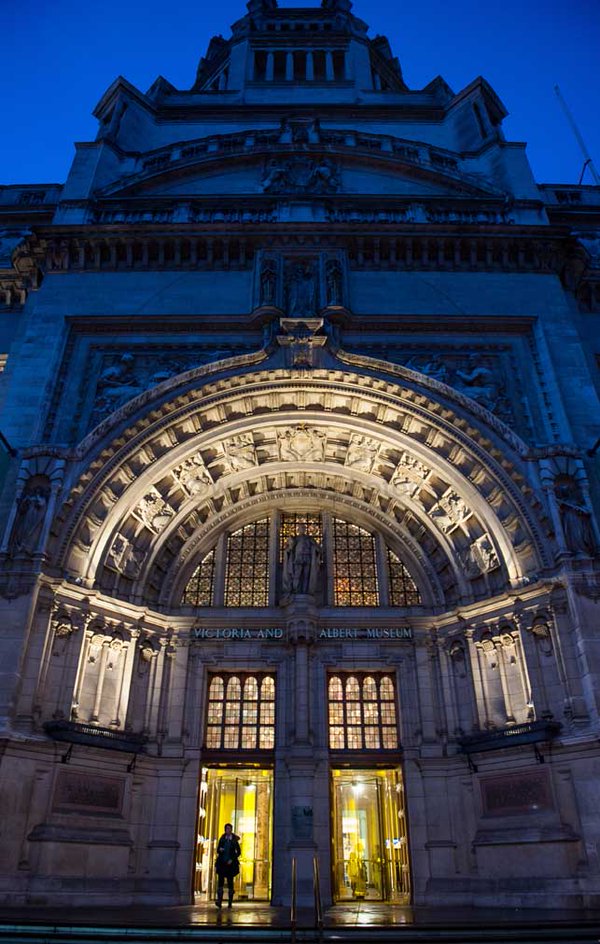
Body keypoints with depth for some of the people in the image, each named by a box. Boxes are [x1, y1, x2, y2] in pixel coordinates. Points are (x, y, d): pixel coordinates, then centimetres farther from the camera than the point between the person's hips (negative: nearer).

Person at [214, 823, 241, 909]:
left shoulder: (234, 840, 1)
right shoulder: (222, 839, 8)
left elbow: (239, 852, 2)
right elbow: (217, 850, 13)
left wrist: (232, 859, -9)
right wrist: (220, 850, -9)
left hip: (230, 863, -1)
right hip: (222, 863, 1)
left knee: (230, 881, -1)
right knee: (220, 880, -13)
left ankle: (230, 902, 8)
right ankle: (219, 901, -19)